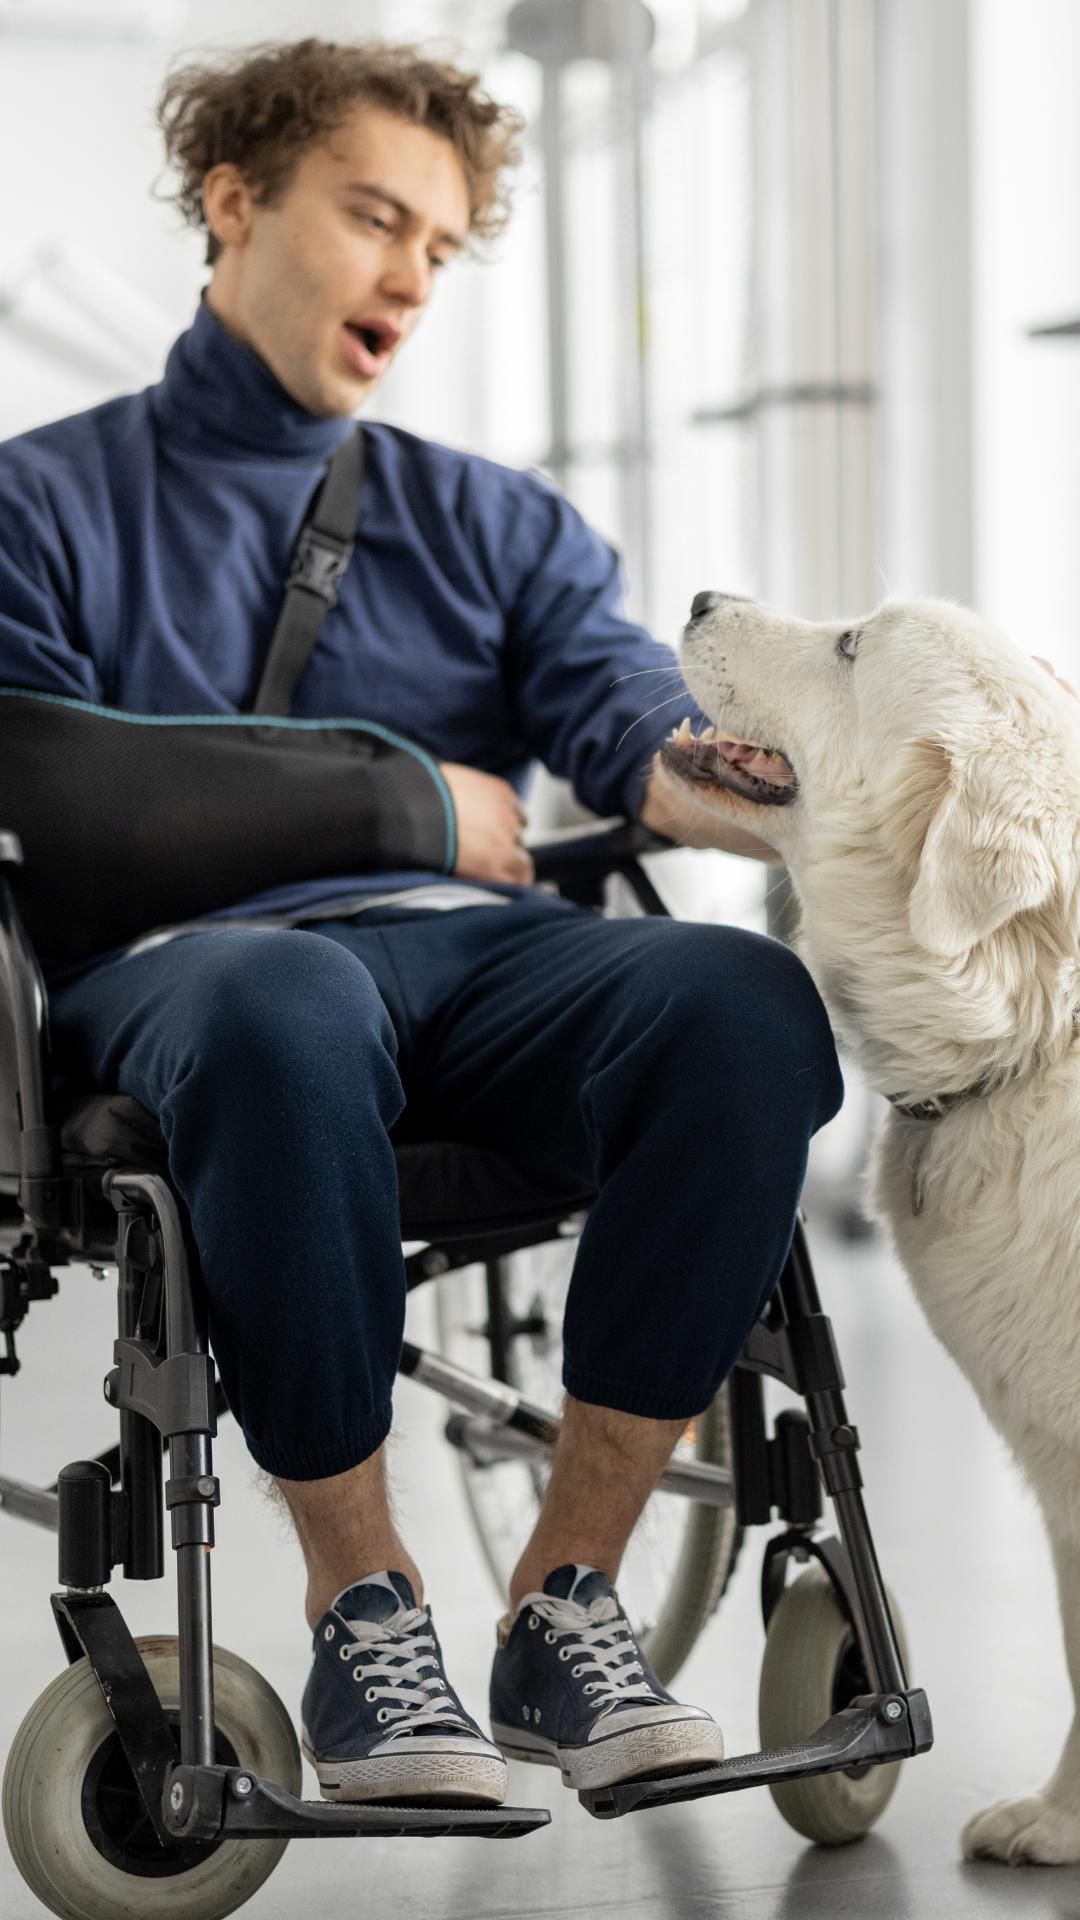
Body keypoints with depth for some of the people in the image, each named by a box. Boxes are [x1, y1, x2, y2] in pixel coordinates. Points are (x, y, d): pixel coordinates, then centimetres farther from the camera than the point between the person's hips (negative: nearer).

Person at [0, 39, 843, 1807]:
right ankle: (362, 1607, -23)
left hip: (477, 953, 3)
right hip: (190, 959, -3)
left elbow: (639, 731, 6)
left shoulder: (494, 523, 25)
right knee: (288, 1011, -41)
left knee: (743, 1000, -31)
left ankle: (566, 1600, -22)